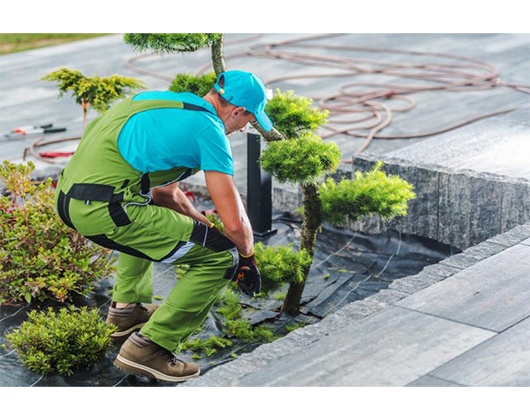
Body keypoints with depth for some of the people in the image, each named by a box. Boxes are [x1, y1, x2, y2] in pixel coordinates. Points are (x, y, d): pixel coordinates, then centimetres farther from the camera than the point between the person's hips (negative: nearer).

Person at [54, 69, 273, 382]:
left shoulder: (166, 99, 22)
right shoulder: (209, 130, -3)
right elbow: (234, 223, -7)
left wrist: (203, 224, 36)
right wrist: (247, 256, 13)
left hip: (67, 198, 10)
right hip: (105, 211, -9)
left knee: (151, 217, 40)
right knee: (222, 257, -1)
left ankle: (127, 308, 34)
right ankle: (148, 348, -1)